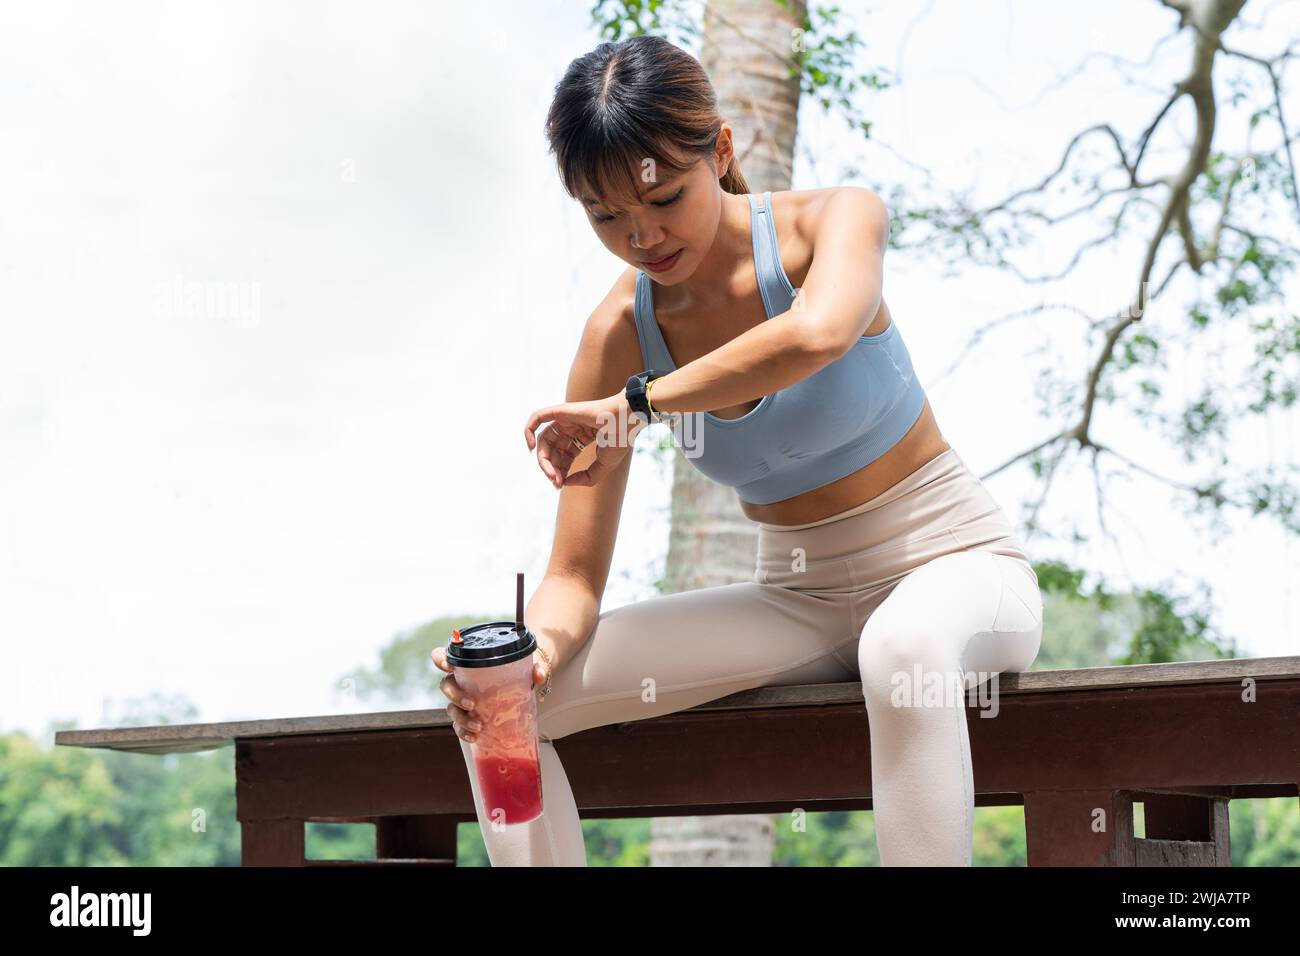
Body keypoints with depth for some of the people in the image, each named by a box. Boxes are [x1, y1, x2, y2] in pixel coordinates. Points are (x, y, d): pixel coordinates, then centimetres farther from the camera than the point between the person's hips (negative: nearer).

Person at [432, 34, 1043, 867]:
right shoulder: (619, 336, -6)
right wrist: (536, 646, -30)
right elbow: (576, 577, -6)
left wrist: (637, 405, -29)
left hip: (958, 571, -4)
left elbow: (818, 335, -41)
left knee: (903, 646, -43)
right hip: (798, 603, 4)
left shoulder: (833, 221, -15)